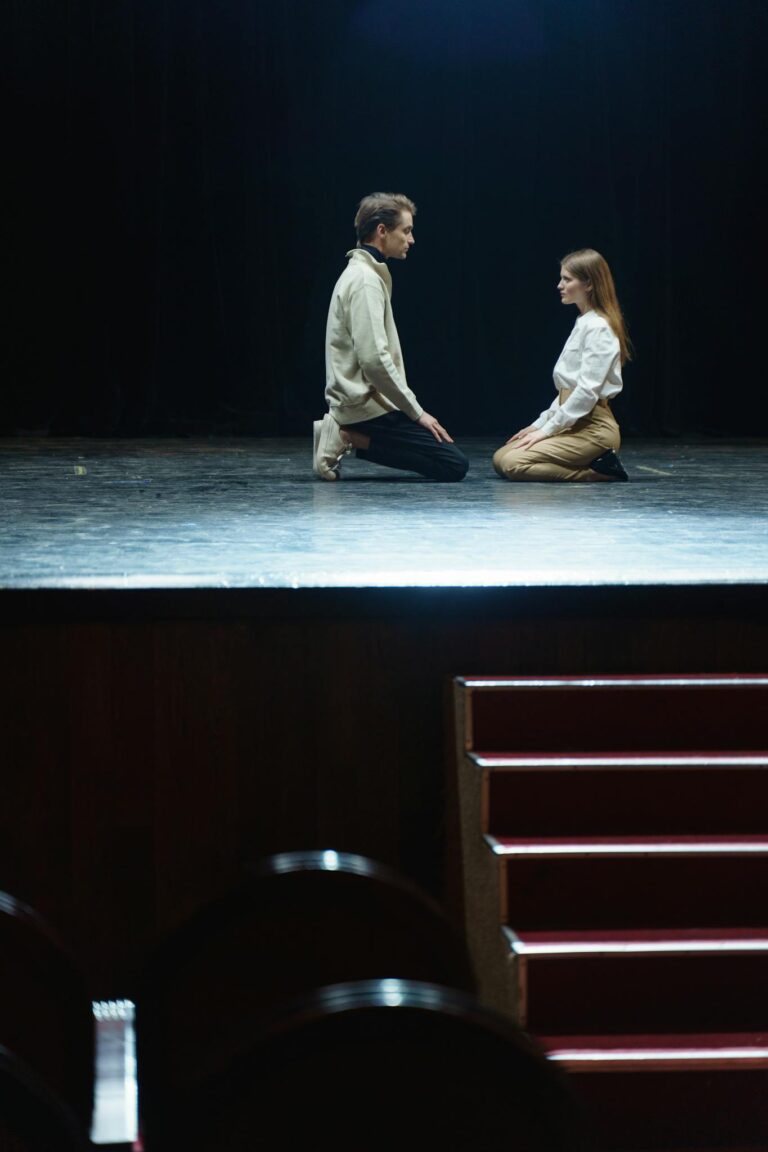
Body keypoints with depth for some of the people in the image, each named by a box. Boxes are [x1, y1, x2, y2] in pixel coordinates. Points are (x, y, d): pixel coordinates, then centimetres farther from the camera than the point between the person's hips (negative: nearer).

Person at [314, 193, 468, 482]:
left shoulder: (363, 274, 17)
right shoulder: (365, 281, -15)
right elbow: (374, 359, -23)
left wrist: (413, 409, 16)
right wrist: (416, 412, -16)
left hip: (355, 401, 10)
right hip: (366, 405, -10)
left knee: (452, 459, 15)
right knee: (454, 465, -12)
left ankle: (345, 435, 6)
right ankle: (349, 439, -10)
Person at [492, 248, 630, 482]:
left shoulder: (597, 328, -13)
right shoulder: (582, 323, 17)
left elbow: (587, 390, -20)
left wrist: (547, 429, -17)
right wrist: (540, 423, 14)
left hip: (593, 427, -10)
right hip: (575, 425, 10)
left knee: (513, 464, -22)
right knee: (500, 458, 5)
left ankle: (601, 471, -12)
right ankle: (596, 463, 5)